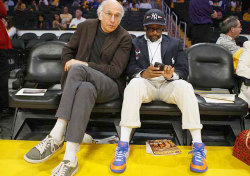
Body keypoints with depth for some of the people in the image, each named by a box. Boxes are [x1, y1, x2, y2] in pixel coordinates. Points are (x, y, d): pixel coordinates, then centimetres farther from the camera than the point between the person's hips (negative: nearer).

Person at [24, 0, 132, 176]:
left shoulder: (124, 38, -2)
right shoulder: (85, 26, 9)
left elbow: (115, 71, -9)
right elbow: (68, 50, 19)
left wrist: (84, 64, -15)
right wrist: (69, 65, -4)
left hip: (109, 86, -2)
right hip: (81, 81, 3)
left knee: (78, 69, -35)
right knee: (85, 89, -37)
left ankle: (56, 136, -36)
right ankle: (70, 159, -41)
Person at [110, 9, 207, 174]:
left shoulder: (175, 44, 18)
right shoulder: (135, 43, 16)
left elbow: (184, 71, 7)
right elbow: (130, 69, 2)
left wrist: (171, 75, -17)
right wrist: (144, 73, -21)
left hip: (168, 85, 1)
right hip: (145, 84, -1)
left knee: (185, 86, -31)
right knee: (134, 83, -34)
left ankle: (198, 146, -29)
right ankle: (123, 145, -35)